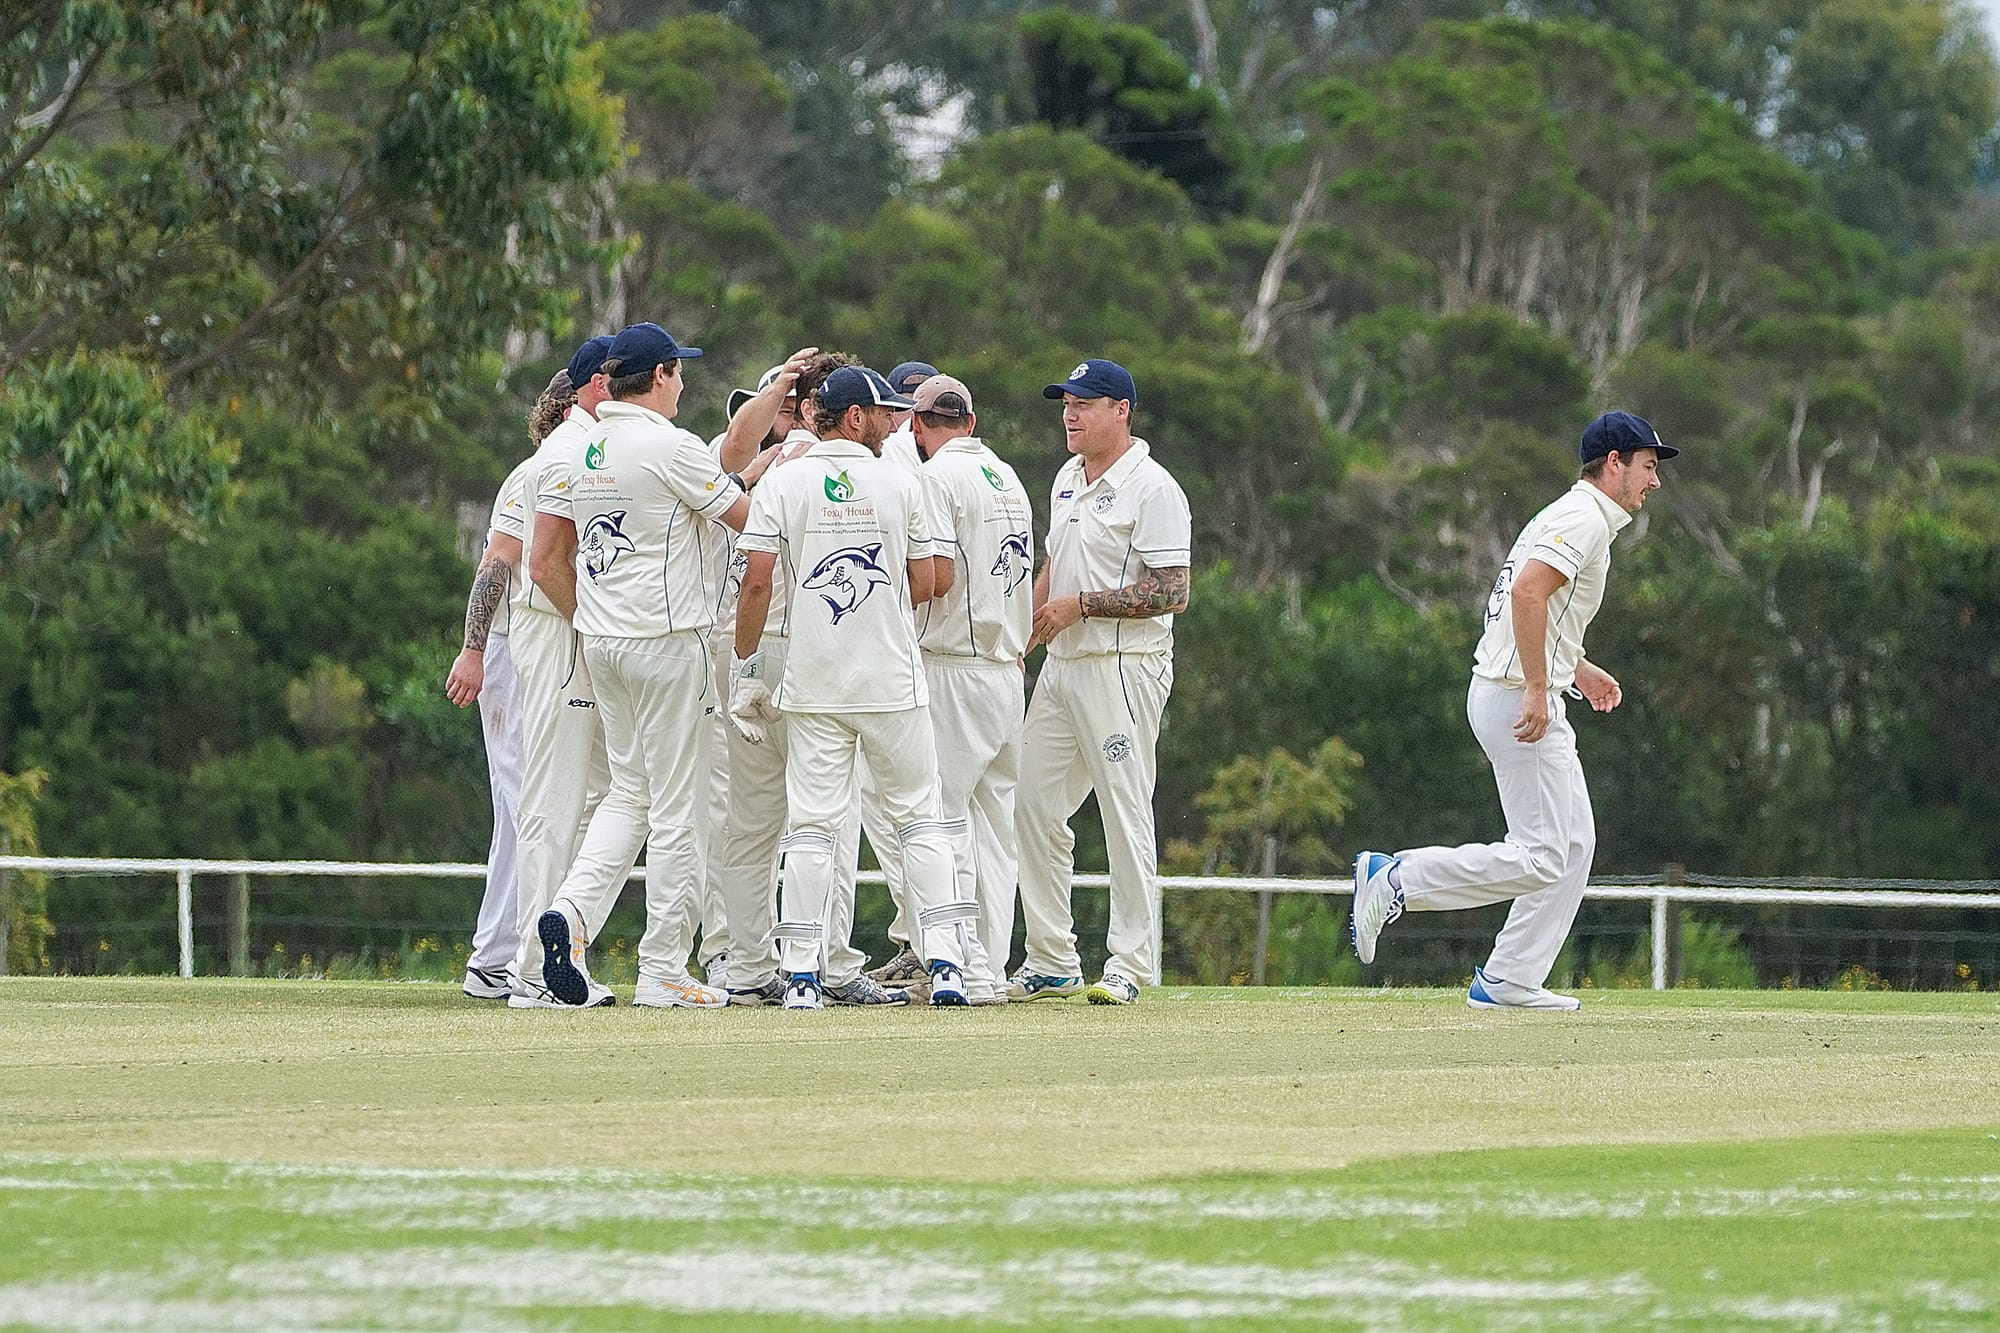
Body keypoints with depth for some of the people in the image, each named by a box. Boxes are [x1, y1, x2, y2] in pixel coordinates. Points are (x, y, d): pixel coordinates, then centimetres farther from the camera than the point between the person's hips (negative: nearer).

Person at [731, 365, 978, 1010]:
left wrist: (746, 666, 1)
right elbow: (923, 585, 5)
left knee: (813, 824, 2)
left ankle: (802, 974, -2)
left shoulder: (782, 483, -1)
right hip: (893, 681, 0)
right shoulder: (898, 484, 0)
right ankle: (946, 962, 0)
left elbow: (757, 582, -7)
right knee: (918, 817, 7)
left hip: (813, 684, 0)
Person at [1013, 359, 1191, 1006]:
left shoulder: (1152, 489, -12)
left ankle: (1129, 965, -4)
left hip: (1124, 668, -9)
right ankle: (1051, 962, 13)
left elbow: (1172, 593, -17)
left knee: (1126, 815, -7)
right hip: (1061, 664, 9)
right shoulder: (1068, 479, 15)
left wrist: (1080, 605, -16)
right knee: (1034, 807, 7)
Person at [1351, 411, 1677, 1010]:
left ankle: (1509, 982, 11)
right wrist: (1537, 689, -27)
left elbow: (1523, 610, 28)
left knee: (1573, 845, 11)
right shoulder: (1584, 518, -12)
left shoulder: (1572, 517, 20)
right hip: (1516, 697, -11)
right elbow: (1527, 591, -26)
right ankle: (1398, 879, -7)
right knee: (1542, 858, -11)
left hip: (1517, 695, 11)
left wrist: (1577, 668, 22)